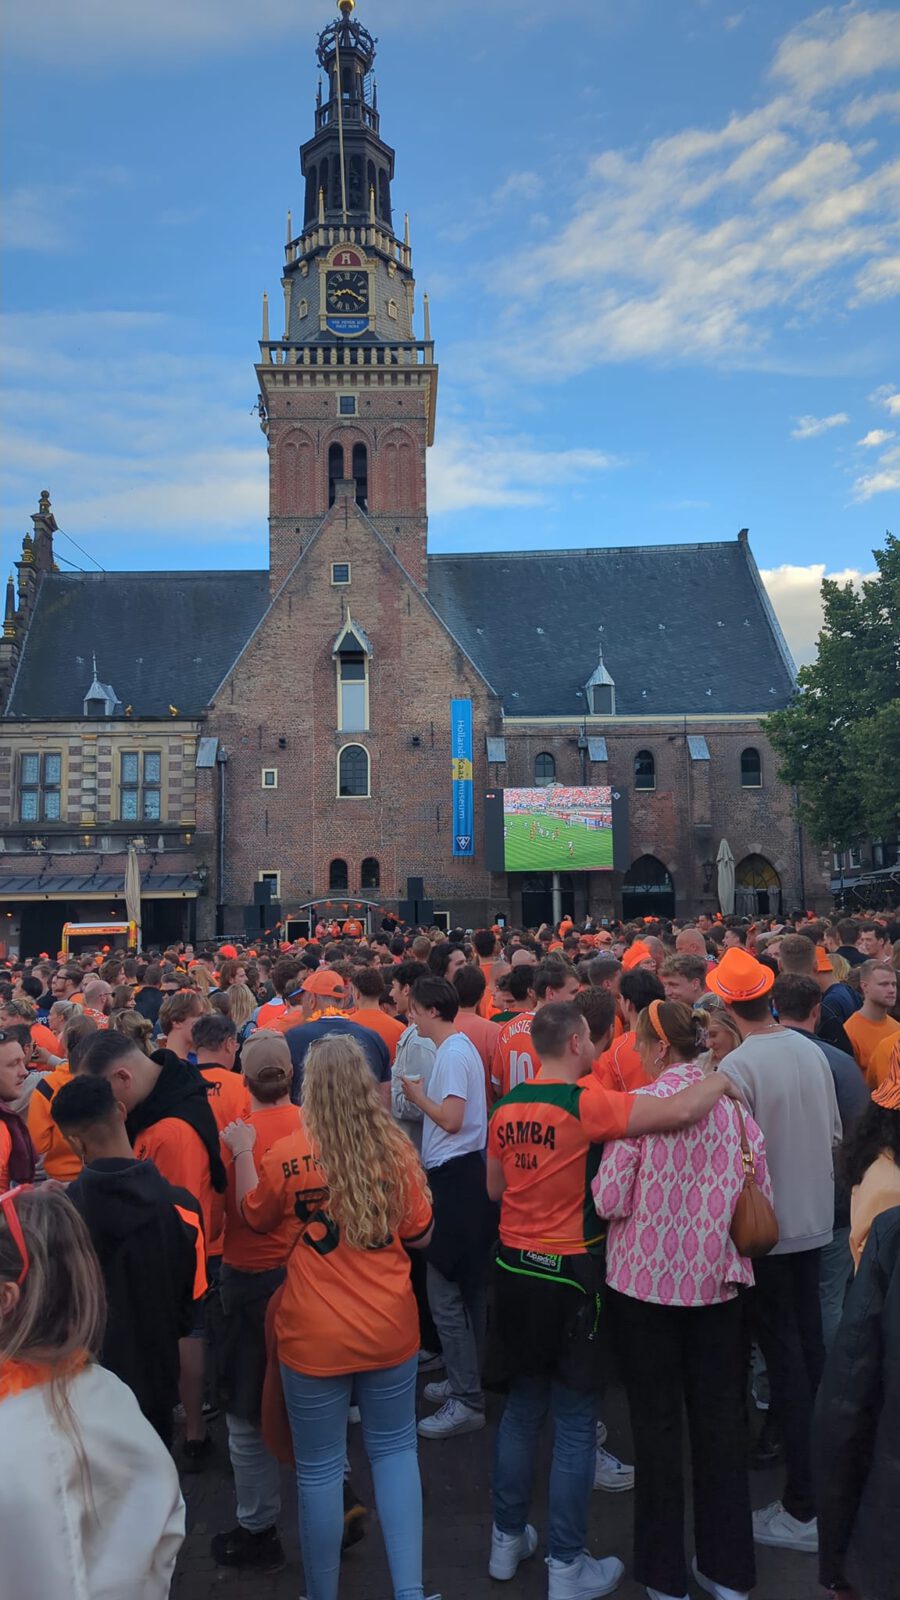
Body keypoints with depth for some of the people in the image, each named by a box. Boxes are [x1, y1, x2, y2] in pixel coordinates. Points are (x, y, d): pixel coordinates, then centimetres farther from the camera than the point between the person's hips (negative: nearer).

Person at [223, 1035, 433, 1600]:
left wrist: (242, 1152, 15)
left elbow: (255, 1217, 5)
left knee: (320, 1468, 15)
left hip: (315, 1336, -2)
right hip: (390, 1328, 2)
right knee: (395, 1449, 21)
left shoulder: (287, 1156, -16)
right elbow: (420, 1235, 2)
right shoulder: (396, 1147, -11)